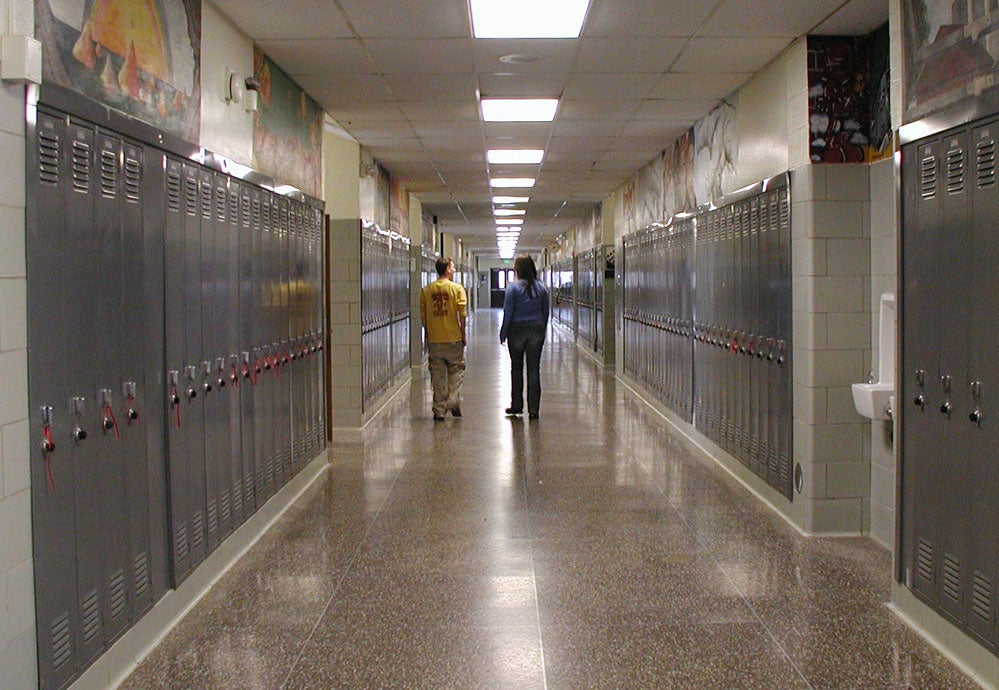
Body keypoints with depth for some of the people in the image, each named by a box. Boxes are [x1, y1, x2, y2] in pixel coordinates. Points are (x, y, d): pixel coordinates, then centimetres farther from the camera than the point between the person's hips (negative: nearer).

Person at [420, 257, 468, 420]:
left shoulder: (426, 290, 4)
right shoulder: (457, 288, -6)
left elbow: (423, 316, 6)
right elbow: (462, 314, -10)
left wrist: (426, 337, 15)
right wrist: (463, 334, 0)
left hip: (434, 339, 3)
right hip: (453, 338, -3)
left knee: (437, 375, 7)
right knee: (456, 370, 12)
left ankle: (439, 409, 9)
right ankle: (453, 401, -1)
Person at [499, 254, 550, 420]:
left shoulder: (513, 286, -8)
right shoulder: (541, 287, 3)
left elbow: (508, 312, -9)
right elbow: (546, 312, 8)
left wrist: (503, 332, -1)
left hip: (517, 328, -3)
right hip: (536, 329, 3)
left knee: (516, 368, 11)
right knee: (534, 369, 3)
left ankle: (517, 405, 15)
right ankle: (533, 409, 2)